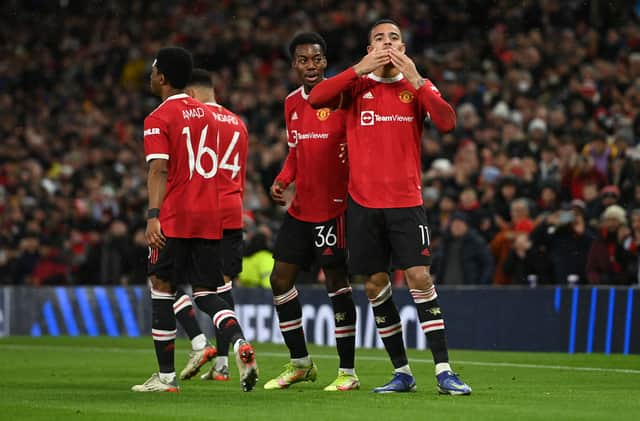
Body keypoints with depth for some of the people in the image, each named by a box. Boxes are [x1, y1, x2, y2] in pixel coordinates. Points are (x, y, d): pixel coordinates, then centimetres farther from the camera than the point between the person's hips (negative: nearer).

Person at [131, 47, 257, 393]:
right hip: (210, 217, 6)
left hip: (174, 219, -6)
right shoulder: (207, 114, 16)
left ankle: (166, 376, 6)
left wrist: (153, 216, -21)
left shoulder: (158, 119, -6)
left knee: (162, 287, 5)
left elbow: (159, 171, -16)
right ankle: (240, 343, -20)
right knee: (205, 293, 9)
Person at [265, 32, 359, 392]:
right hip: (300, 207, 7)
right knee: (280, 279, 7)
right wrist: (283, 179, 7)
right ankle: (300, 363, 20)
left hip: (333, 207, -7)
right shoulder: (292, 103, 11)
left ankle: (348, 372, 4)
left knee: (337, 283, -3)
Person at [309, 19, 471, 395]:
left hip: (406, 201, -1)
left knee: (420, 278, -10)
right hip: (363, 202, 1)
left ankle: (444, 371, -8)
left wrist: (415, 80, -15)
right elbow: (316, 99, -11)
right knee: (375, 285, 3)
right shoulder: (357, 85, 6)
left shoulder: (418, 86, 6)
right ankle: (402, 372, 14)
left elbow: (447, 123, -11)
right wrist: (360, 69, -15)